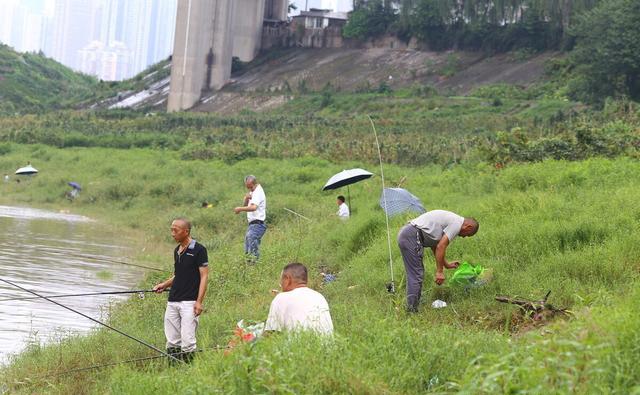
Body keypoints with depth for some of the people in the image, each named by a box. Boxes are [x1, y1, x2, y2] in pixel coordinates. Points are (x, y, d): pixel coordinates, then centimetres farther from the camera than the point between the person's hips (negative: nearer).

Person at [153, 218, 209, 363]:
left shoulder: (198, 250, -7)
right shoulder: (177, 251, 15)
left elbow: (204, 276, -10)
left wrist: (199, 302, -16)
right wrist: (165, 284, 11)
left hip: (189, 302, -7)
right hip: (172, 302, 7)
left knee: (187, 340, -10)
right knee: (172, 342, 6)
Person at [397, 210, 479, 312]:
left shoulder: (452, 219, 24)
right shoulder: (457, 224, -6)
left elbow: (435, 245, 32)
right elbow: (440, 247, -14)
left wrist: (446, 264, 39)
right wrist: (440, 271, -11)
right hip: (412, 237, -11)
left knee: (416, 275, 16)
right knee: (416, 276, -9)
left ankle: (412, 307, 20)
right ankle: (412, 310, -9)